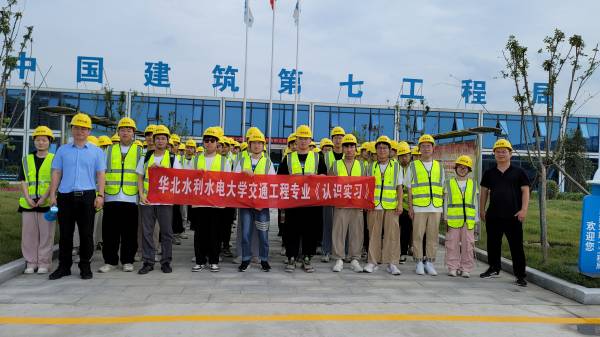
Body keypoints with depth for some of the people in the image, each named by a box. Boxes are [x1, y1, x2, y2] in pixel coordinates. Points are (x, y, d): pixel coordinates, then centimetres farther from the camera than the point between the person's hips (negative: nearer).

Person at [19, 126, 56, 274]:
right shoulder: (27, 160, 13)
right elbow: (23, 181, 8)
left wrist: (44, 198, -15)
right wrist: (28, 198, -6)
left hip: (47, 203, -3)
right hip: (28, 203, 3)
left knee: (46, 234, 0)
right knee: (29, 233, 6)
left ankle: (44, 263, 9)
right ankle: (31, 263, 16)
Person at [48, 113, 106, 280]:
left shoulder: (96, 151, 8)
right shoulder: (62, 150, 12)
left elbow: (100, 175, 4)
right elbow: (56, 173, 11)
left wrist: (100, 195, -5)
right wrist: (52, 195, 3)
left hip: (87, 196, -1)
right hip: (65, 196, 2)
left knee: (86, 233, 2)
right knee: (65, 233, 6)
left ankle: (85, 266, 12)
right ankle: (64, 266, 16)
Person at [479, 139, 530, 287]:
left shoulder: (519, 172, 2)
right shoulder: (489, 173, 10)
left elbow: (525, 191, -1)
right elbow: (484, 192, 14)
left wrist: (523, 210, -11)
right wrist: (482, 210, 9)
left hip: (513, 216, -3)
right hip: (493, 216, 3)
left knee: (516, 246, -1)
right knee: (493, 244, 12)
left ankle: (520, 275, 6)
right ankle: (494, 268, 28)